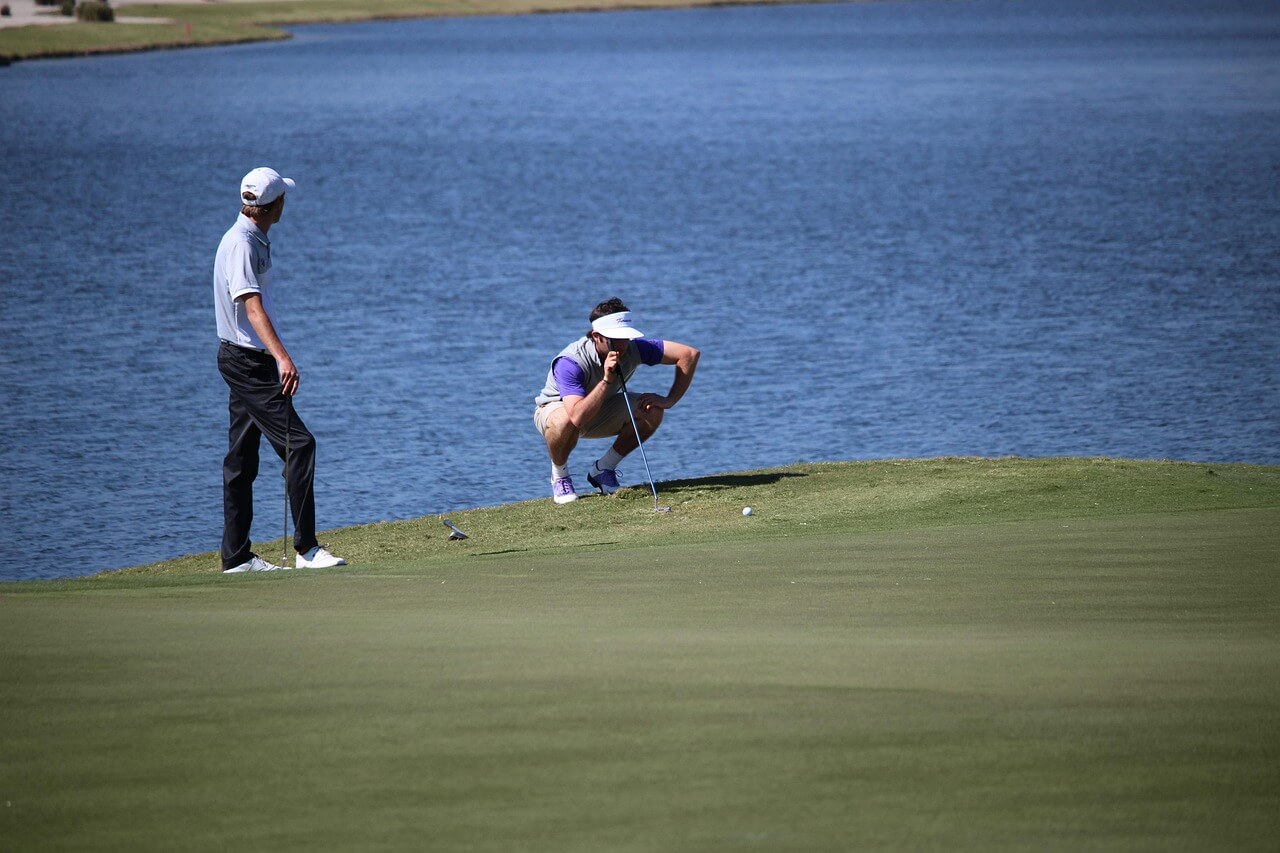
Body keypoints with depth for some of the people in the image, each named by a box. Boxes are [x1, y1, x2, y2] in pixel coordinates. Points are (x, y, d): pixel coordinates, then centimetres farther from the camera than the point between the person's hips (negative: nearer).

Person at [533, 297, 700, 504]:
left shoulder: (633, 348, -23)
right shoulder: (570, 362, -37)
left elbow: (690, 354, -18)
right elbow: (577, 417, -48)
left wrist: (670, 400, -23)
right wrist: (606, 380, -51)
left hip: (600, 412, 5)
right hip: (555, 408, -5)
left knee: (652, 411, -19)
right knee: (564, 421, -41)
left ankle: (603, 469, 1)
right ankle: (559, 477, -9)